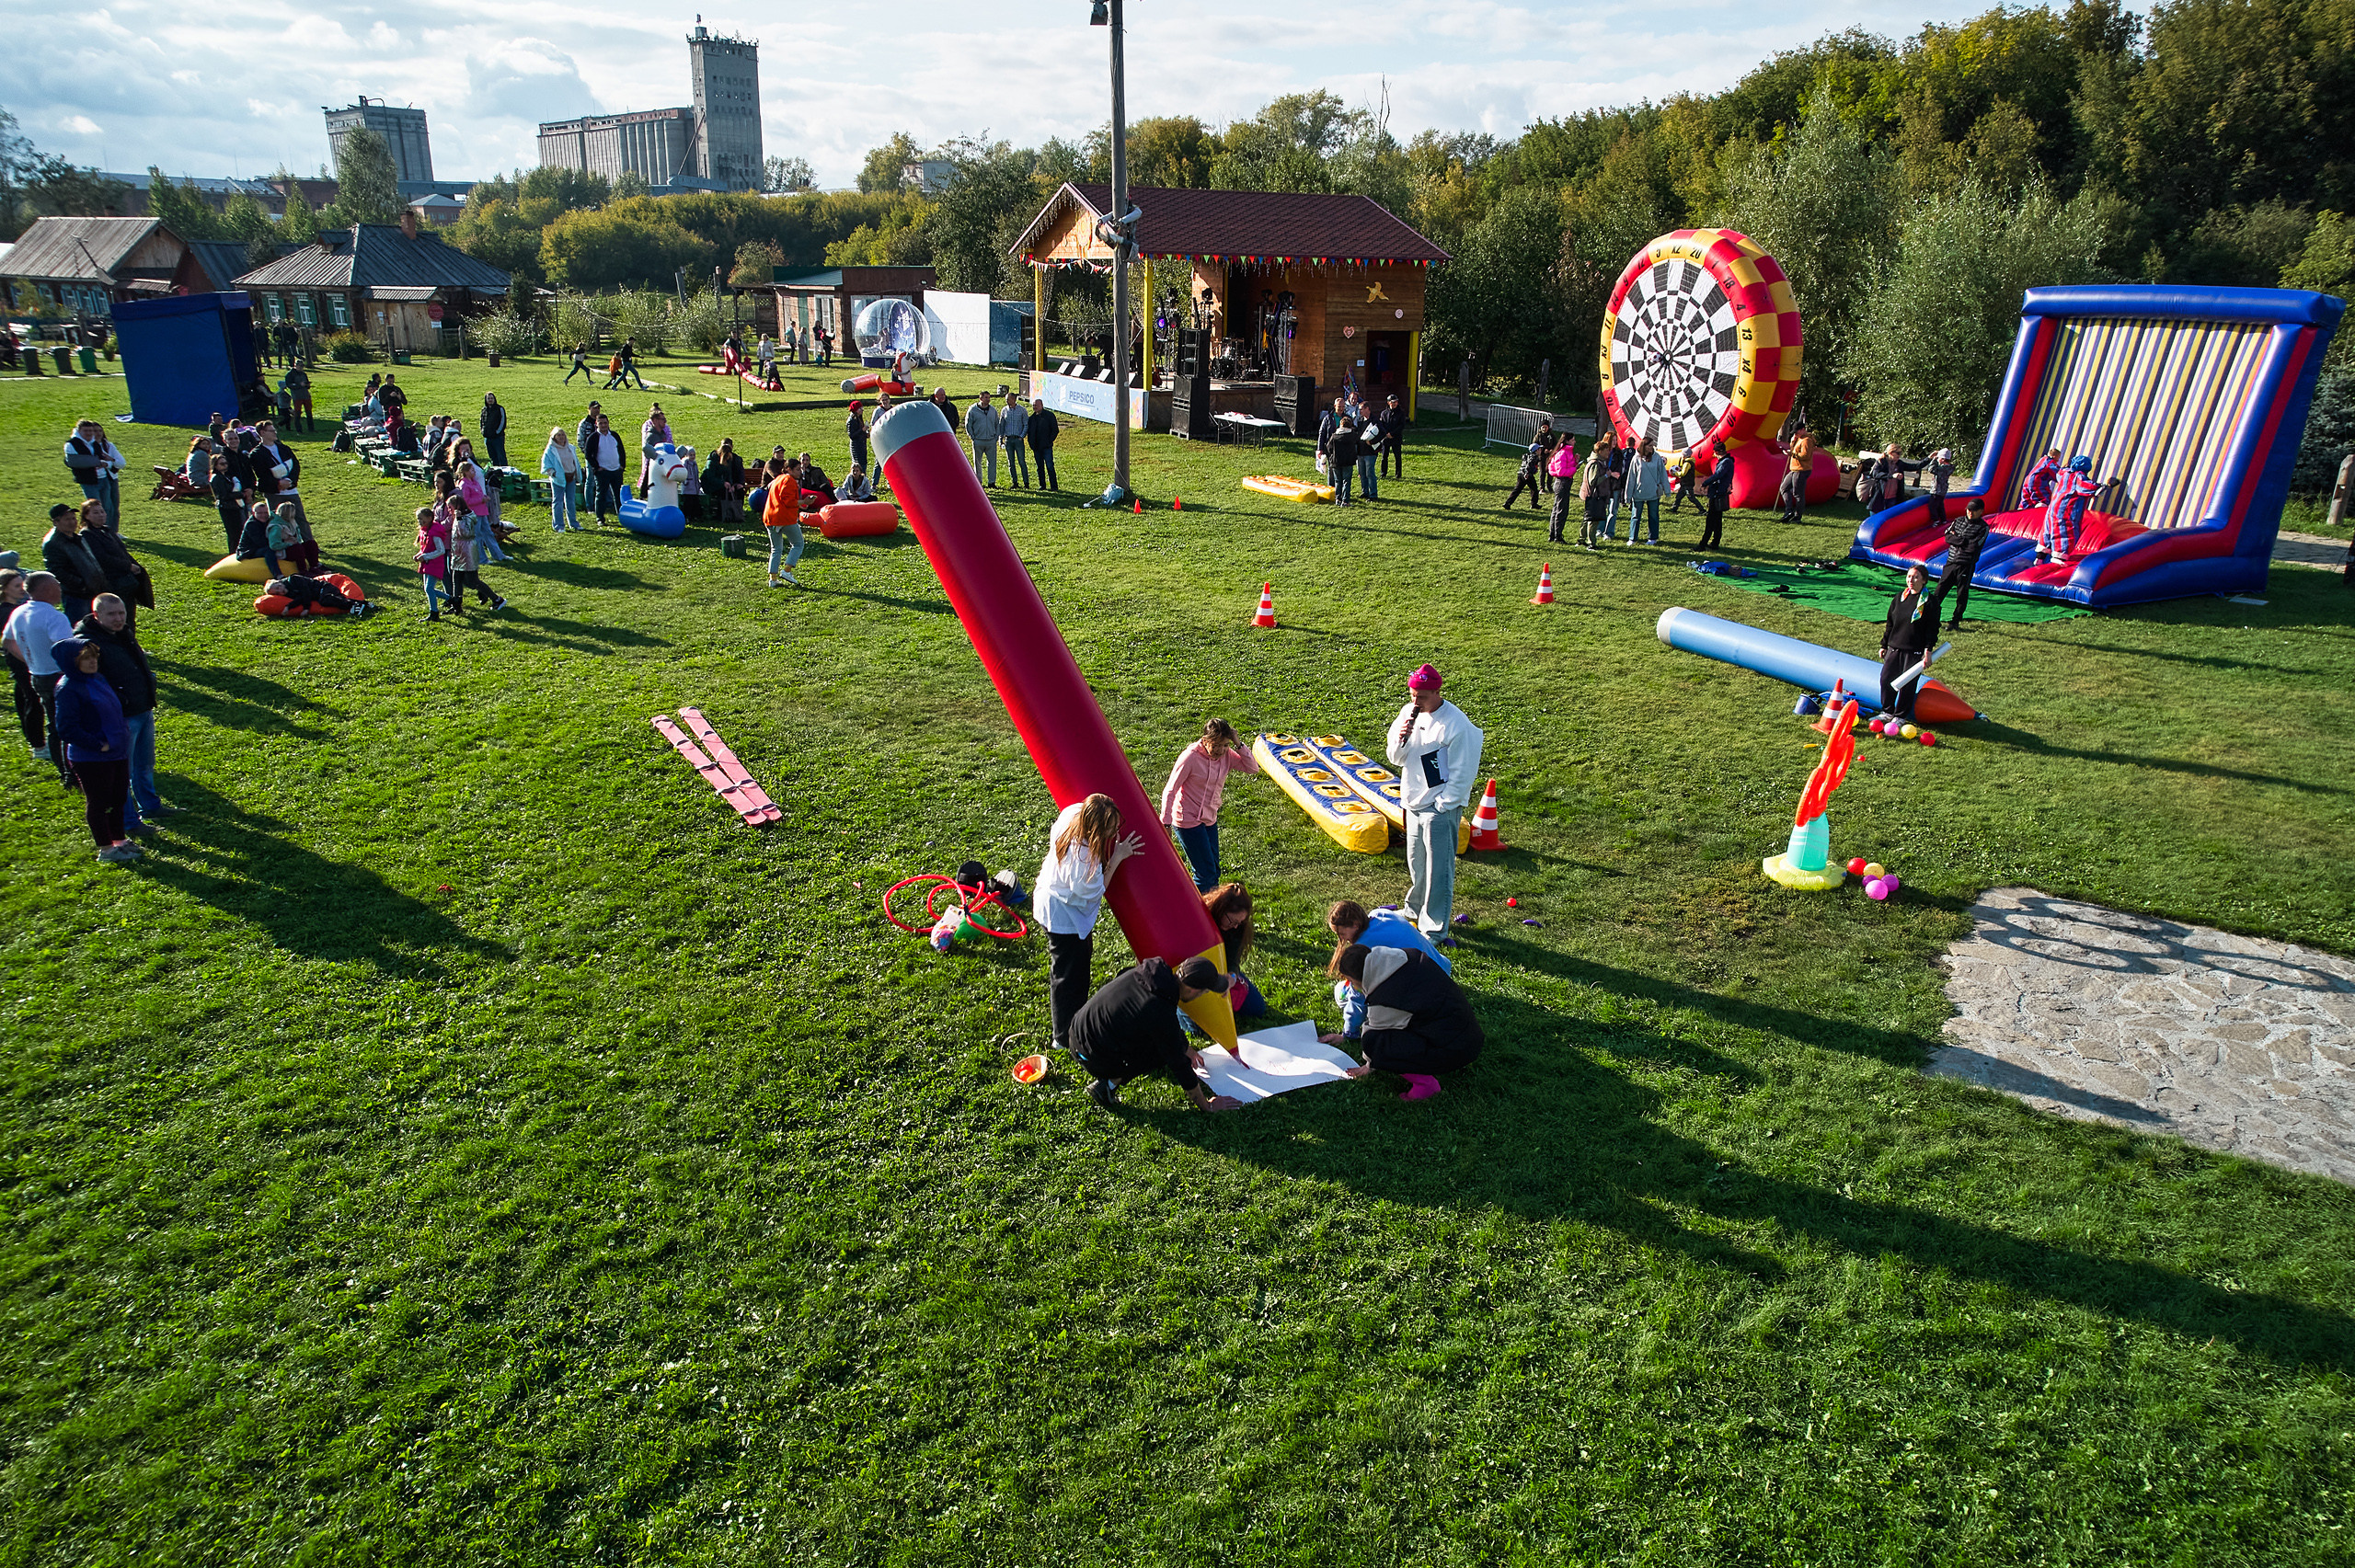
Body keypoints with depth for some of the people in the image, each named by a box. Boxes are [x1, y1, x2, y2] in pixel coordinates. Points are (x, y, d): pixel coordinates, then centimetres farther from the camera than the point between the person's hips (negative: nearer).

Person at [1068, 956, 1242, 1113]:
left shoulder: (1147, 970, -4)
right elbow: (1179, 1066, -13)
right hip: (1094, 1058, -7)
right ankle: (1108, 1084, -2)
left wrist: (1185, 1050, 31)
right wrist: (1207, 1106, 1)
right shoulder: (1162, 1015, -25)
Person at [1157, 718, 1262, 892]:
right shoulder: (1190, 757, -21)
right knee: (1206, 873, -7)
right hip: (1188, 821, -7)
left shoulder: (1226, 755, -3)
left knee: (1213, 871, 14)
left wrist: (1238, 745, -14)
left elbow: (1253, 768, -3)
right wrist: (1165, 823, -18)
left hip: (1210, 819, 7)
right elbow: (1170, 791, -16)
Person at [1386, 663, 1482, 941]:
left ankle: (1435, 928, 8)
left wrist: (1442, 806, -14)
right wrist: (1400, 740, -13)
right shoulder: (1409, 712, 3)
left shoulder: (1456, 724, -17)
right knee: (1415, 863, 20)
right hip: (1413, 803, 7)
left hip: (1440, 806, -7)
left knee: (1438, 868, -1)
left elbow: (1462, 773, -14)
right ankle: (1415, 911, 39)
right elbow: (1397, 759, 8)